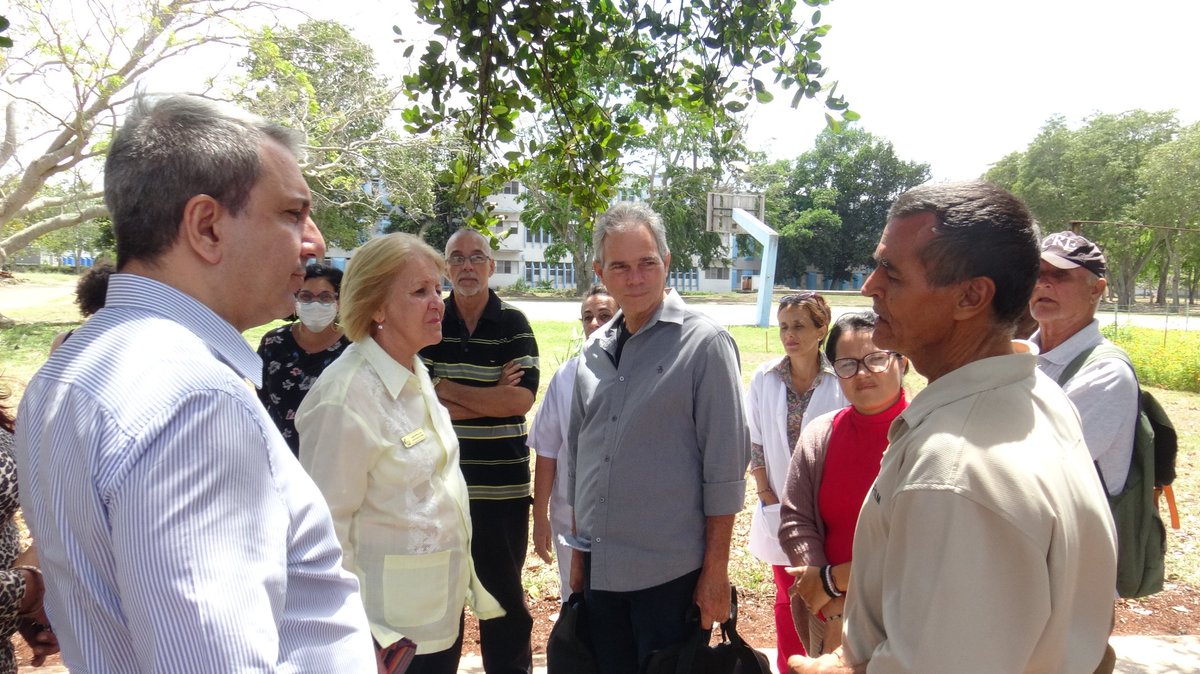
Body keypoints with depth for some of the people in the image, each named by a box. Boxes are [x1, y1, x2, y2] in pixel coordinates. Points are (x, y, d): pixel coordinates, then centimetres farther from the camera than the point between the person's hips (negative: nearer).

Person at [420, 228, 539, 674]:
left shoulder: (514, 325, -1)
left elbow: (521, 399, -13)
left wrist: (448, 390, -12)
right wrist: (492, 396, -13)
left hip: (502, 486, -1)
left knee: (505, 596, 12)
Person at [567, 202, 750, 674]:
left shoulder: (704, 344, -10)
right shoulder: (596, 351, 7)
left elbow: (724, 466, -11)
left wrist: (716, 569, -11)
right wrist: (579, 550, 15)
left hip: (670, 574, -5)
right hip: (600, 569, 5)